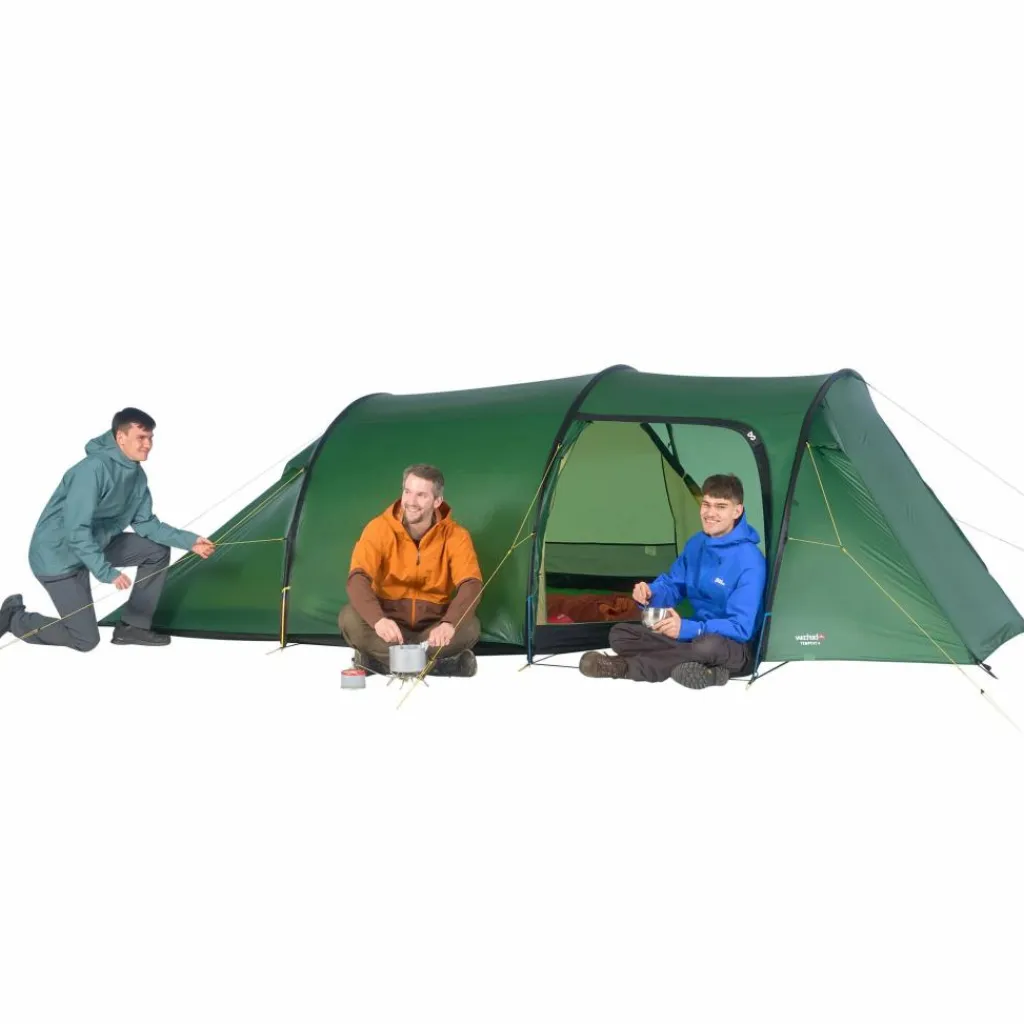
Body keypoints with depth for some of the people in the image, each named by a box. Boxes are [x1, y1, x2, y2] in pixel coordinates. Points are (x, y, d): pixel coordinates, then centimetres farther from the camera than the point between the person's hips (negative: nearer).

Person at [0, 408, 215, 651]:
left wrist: (188, 541, -5)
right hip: (58, 555, -9)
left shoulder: (136, 474, -2)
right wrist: (107, 572, -37)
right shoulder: (93, 469, -30)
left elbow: (145, 522, 5)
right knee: (86, 639, -7)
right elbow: (76, 531, -32)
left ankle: (132, 626, 9)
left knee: (158, 550, 1)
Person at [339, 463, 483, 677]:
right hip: (389, 623, 0)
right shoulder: (379, 528, -13)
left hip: (433, 627, 0)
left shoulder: (455, 536, -11)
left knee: (469, 627, -31)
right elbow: (357, 579, -24)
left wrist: (449, 623, -44)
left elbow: (471, 585, -23)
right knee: (350, 618, -31)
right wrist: (378, 619, -45)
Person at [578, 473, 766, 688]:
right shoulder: (696, 544, 3)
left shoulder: (749, 560, -21)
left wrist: (686, 628, -36)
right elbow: (671, 586, 10)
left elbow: (741, 628, -26)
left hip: (736, 650, -7)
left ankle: (624, 666, -30)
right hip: (696, 635, 7)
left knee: (708, 647, -43)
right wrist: (649, 593, -14)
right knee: (619, 634, -4)